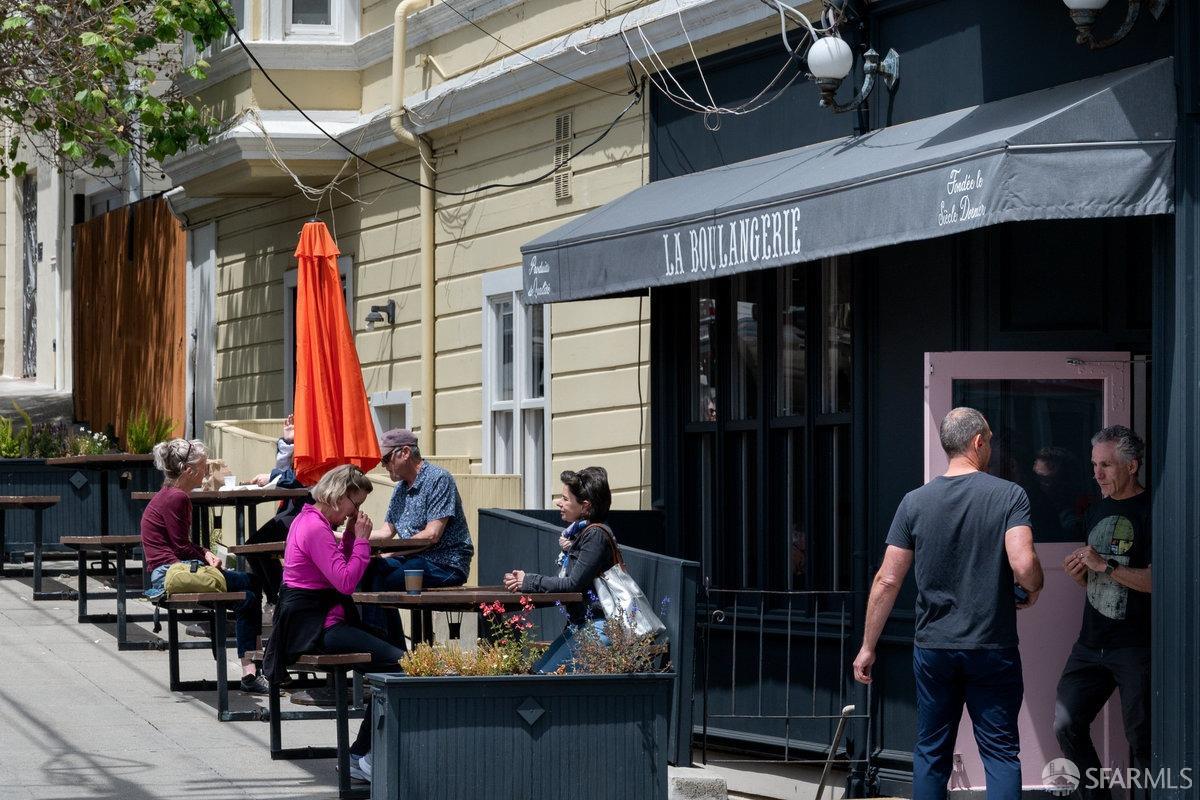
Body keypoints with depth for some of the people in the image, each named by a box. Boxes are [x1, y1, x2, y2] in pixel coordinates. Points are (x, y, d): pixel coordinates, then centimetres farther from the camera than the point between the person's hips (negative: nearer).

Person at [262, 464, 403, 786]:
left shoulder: (311, 519, 17)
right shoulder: (315, 527, -16)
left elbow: (339, 571, 23)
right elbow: (346, 581, -21)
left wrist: (350, 535, 10)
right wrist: (361, 540, -12)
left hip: (311, 621, 11)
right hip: (313, 628, -11)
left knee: (393, 658, 4)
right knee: (394, 661, -20)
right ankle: (361, 754, -15)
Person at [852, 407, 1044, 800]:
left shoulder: (915, 502, 0)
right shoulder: (1009, 495, -8)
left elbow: (887, 581, -1)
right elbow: (1023, 564, -21)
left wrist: (868, 647, 6)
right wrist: (1032, 590, 2)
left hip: (933, 649, 2)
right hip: (992, 650, -2)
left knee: (931, 753, 12)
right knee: (1001, 753, 3)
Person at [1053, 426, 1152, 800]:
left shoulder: (1150, 512, -9)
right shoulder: (1097, 510, 16)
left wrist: (1104, 565, -19)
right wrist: (1079, 572, 5)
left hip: (1136, 646, -7)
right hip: (1091, 643, 7)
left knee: (1142, 741, -3)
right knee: (1066, 726, 1)